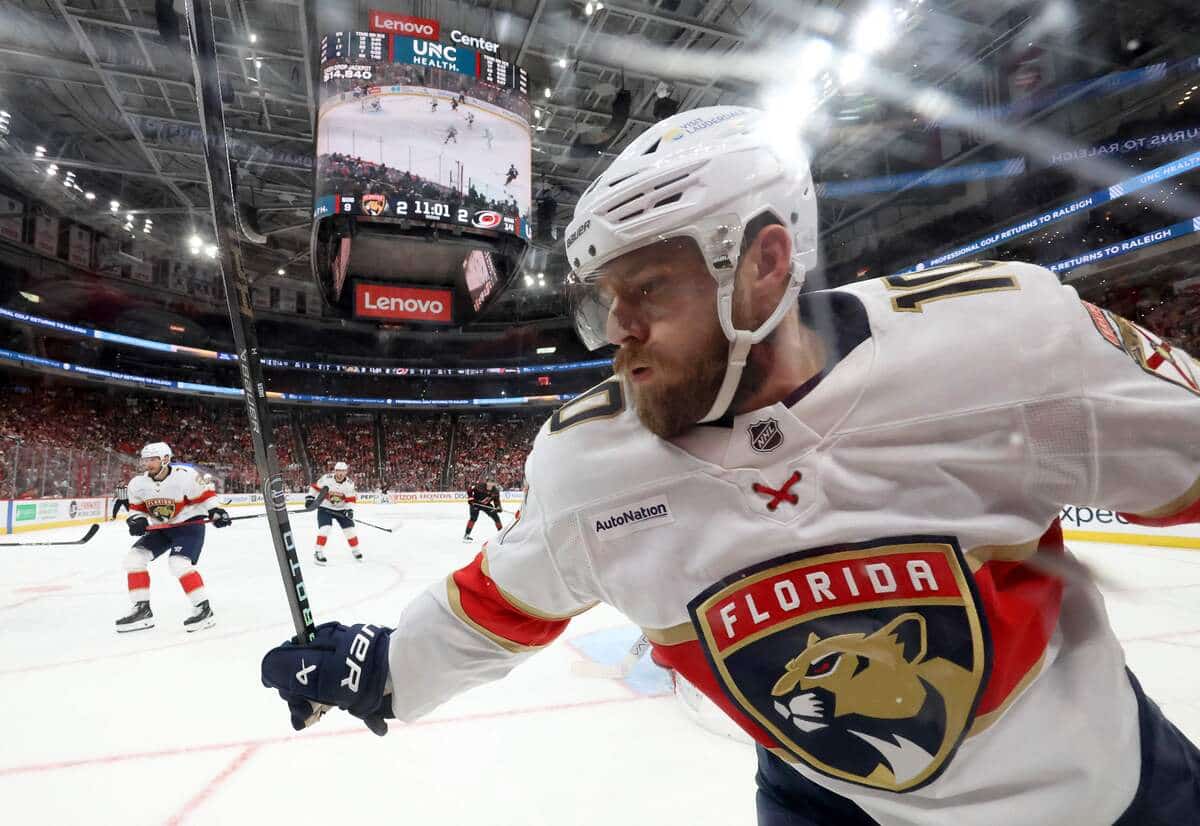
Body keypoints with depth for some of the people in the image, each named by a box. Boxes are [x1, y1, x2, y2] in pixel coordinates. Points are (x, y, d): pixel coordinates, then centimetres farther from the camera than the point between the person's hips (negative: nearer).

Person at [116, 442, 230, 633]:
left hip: (189, 524, -7)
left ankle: (204, 609, -15)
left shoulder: (184, 475, -22)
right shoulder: (138, 483, -4)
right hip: (160, 529, 7)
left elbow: (204, 495, -12)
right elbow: (137, 508, 8)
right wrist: (137, 521, -13)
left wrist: (215, 512, -23)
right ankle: (142, 610, 7)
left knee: (178, 562, -25)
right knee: (134, 557, -3)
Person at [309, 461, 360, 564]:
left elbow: (350, 499, -10)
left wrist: (349, 509, -22)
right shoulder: (326, 478, -18)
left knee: (350, 529, 1)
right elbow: (315, 486, -4)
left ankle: (356, 550, 20)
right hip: (325, 508, -3)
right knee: (325, 528, -21)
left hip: (341, 509, 3)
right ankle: (318, 552, -9)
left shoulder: (349, 483, -12)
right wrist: (310, 497, -10)